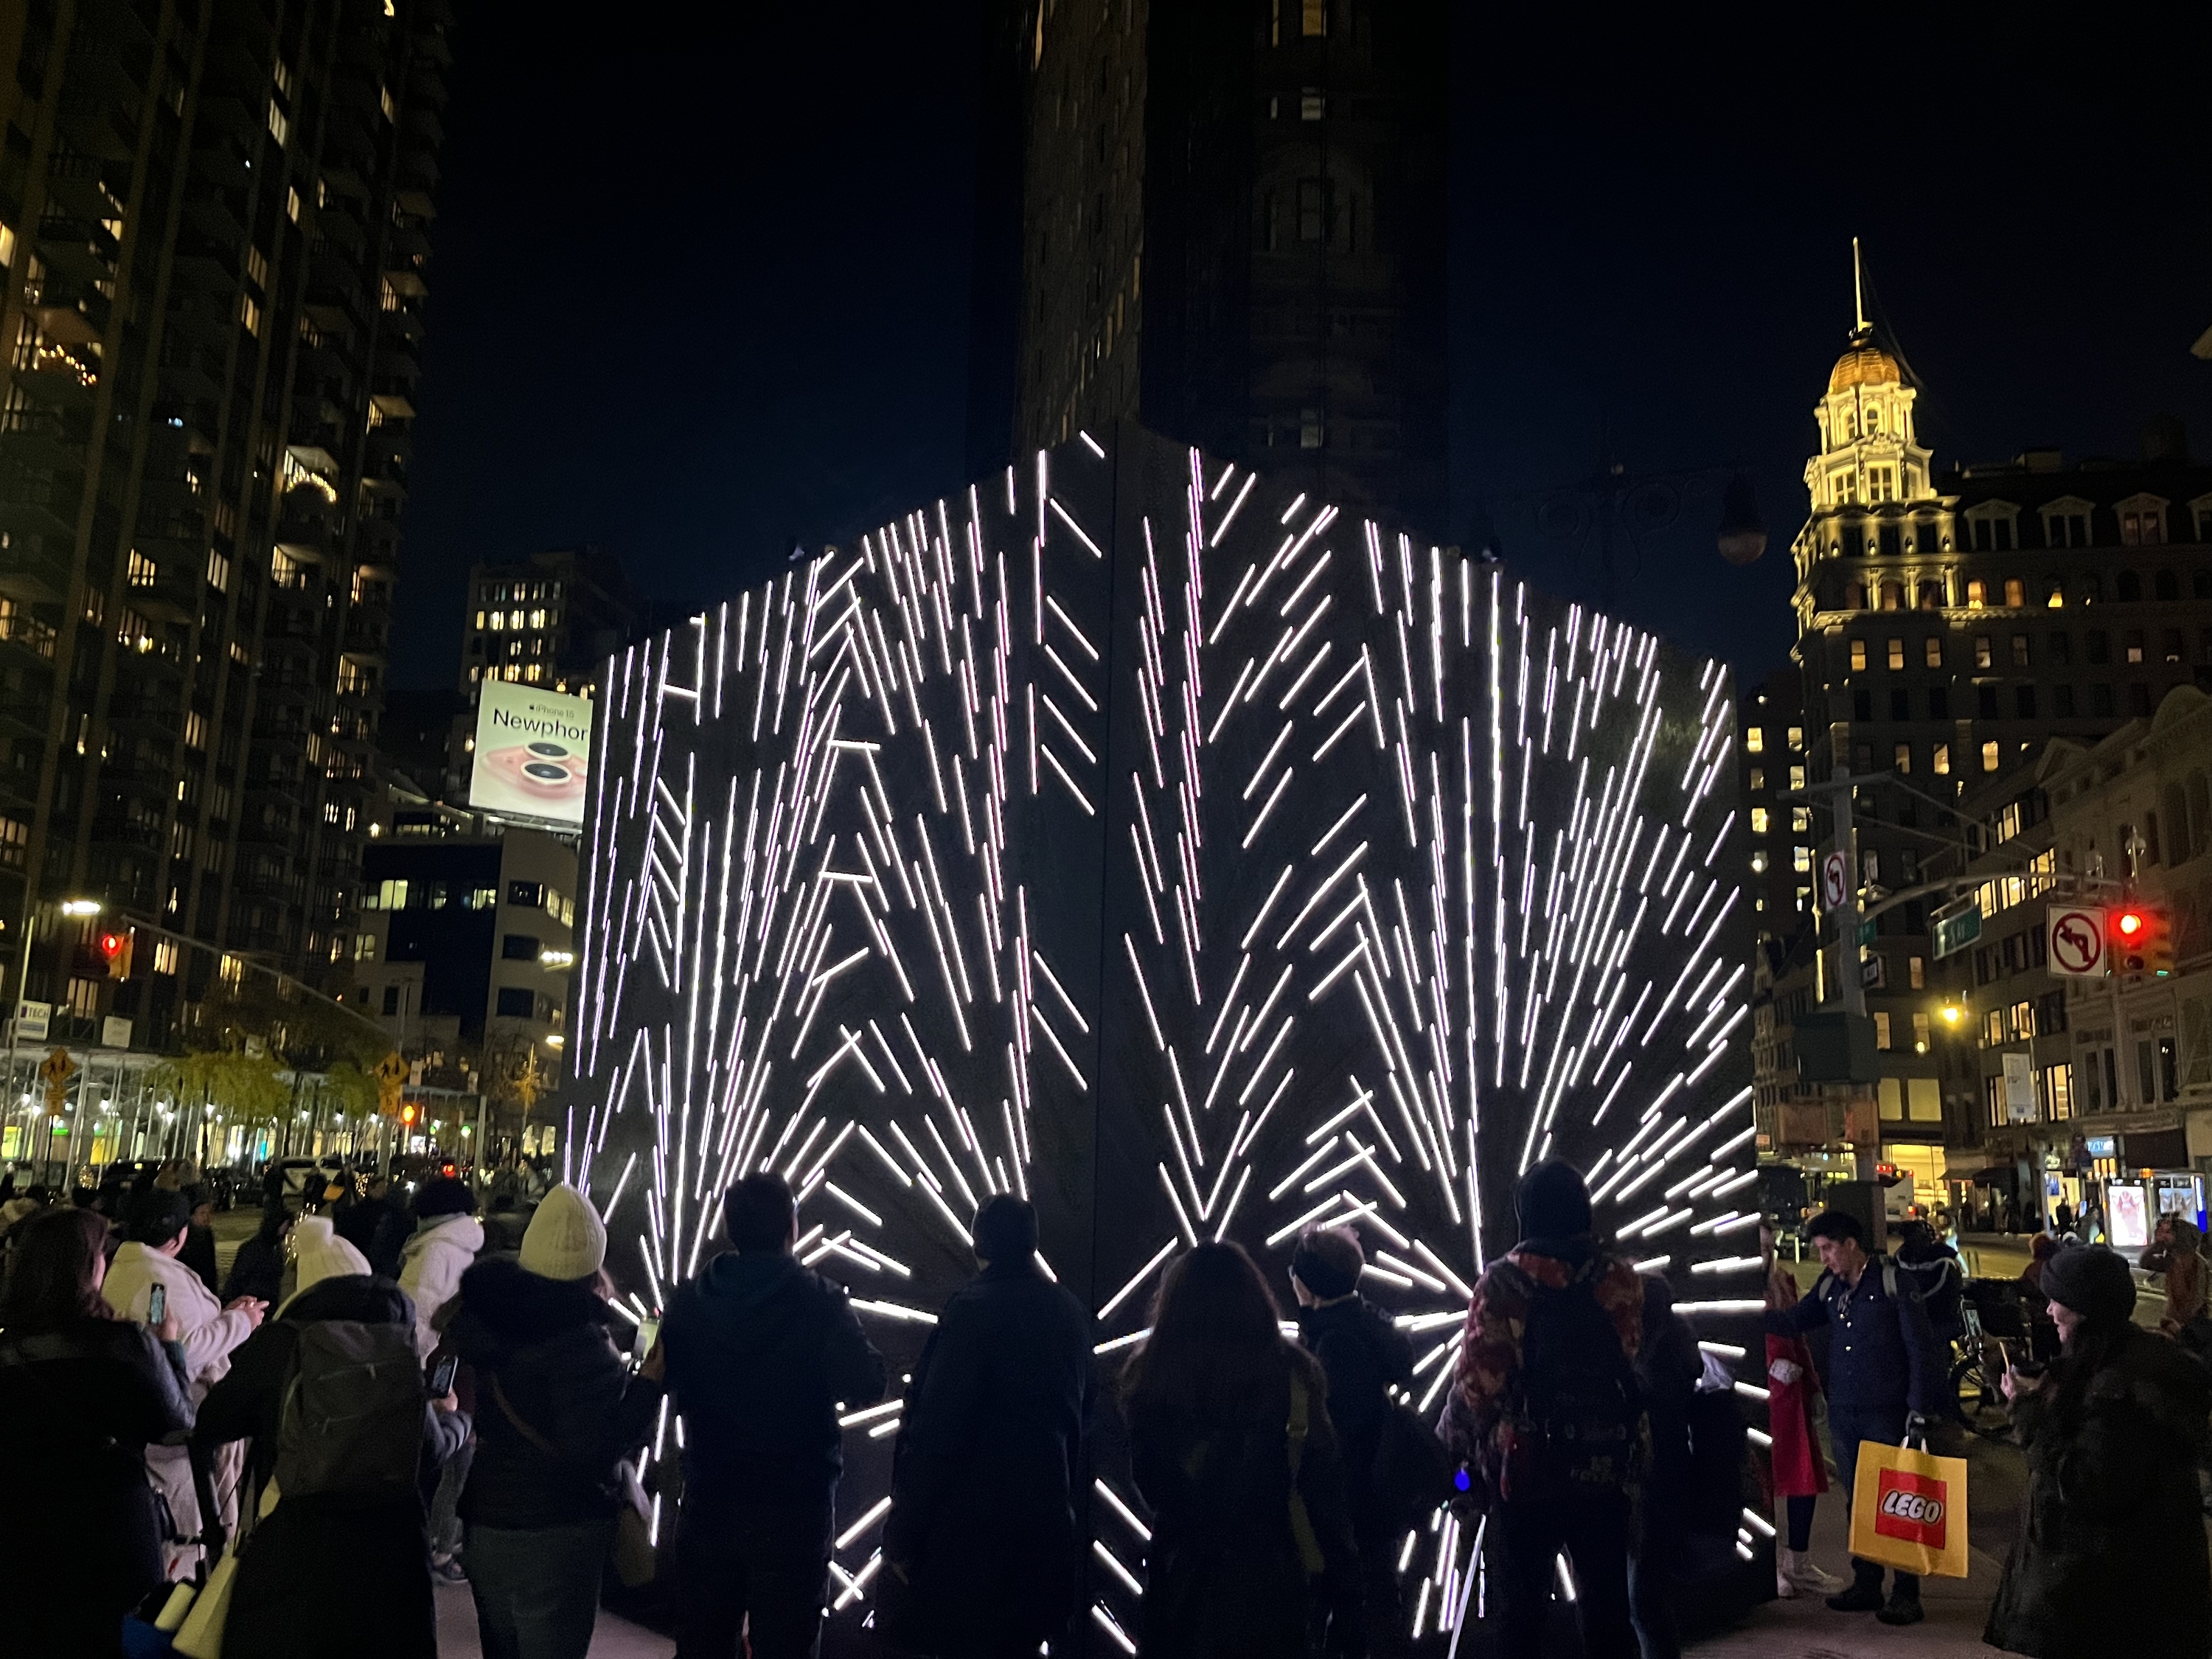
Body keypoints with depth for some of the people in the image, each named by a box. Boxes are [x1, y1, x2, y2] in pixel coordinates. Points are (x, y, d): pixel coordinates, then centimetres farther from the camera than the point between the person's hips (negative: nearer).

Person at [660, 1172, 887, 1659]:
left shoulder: (688, 1301, -5)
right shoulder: (819, 1302, -16)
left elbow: (669, 1382, 2)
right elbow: (866, 1386, -20)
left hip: (709, 1500, 3)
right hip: (793, 1507, -3)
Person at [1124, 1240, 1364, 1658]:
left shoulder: (1150, 1374, -7)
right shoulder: (1289, 1372, -11)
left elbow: (1147, 1487, 4)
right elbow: (1324, 1487, -10)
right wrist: (1345, 1588, -4)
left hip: (1181, 1579, 1)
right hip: (1269, 1579, -1)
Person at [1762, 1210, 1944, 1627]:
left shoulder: (1891, 1280, -9)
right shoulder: (1829, 1285, 8)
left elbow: (1920, 1346, -10)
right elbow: (1795, 1321, 10)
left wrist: (1920, 1407, -12)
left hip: (1887, 1412, -6)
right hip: (1843, 1413, 6)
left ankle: (1906, 1594, 9)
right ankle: (1866, 1584, 23)